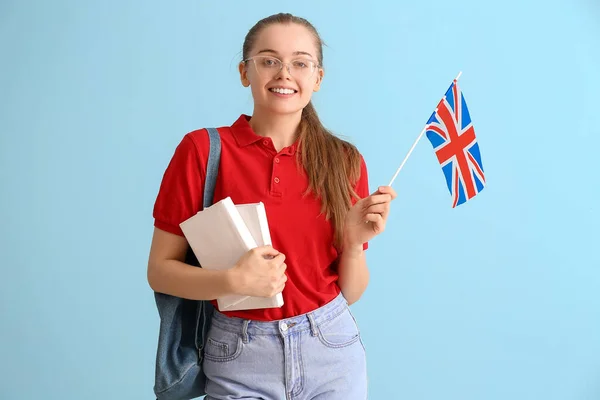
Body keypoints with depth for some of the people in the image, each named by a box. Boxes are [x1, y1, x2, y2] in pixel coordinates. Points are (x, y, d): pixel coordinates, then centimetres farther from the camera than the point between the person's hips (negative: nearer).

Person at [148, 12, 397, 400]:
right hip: (240, 357, -2)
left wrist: (355, 241, -15)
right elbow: (160, 271, -6)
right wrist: (234, 281, -21)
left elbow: (349, 293, 3)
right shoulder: (203, 149, -8)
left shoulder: (345, 160, -1)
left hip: (332, 350, 2)